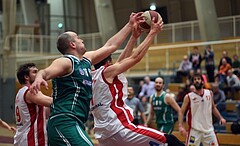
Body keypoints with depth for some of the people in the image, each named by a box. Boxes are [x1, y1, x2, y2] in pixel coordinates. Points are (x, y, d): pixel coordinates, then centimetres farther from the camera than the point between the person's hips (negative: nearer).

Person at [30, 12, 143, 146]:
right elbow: (46, 72, -26)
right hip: (64, 123, -10)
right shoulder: (66, 62, -7)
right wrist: (39, 77, -51)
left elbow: (110, 46, 27)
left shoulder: (86, 60, 19)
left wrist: (130, 25, 31)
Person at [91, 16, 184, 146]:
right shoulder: (108, 72, -3)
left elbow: (121, 61, 24)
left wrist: (134, 37, 26)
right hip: (119, 130, -8)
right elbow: (136, 57, -3)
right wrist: (152, 33, 5)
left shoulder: (92, 78, 19)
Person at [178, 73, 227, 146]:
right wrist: (180, 126, -18)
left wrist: (220, 118, 4)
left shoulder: (209, 93, 5)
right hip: (195, 130, -3)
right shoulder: (188, 97, -5)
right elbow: (181, 112, -5)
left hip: (208, 129, 4)